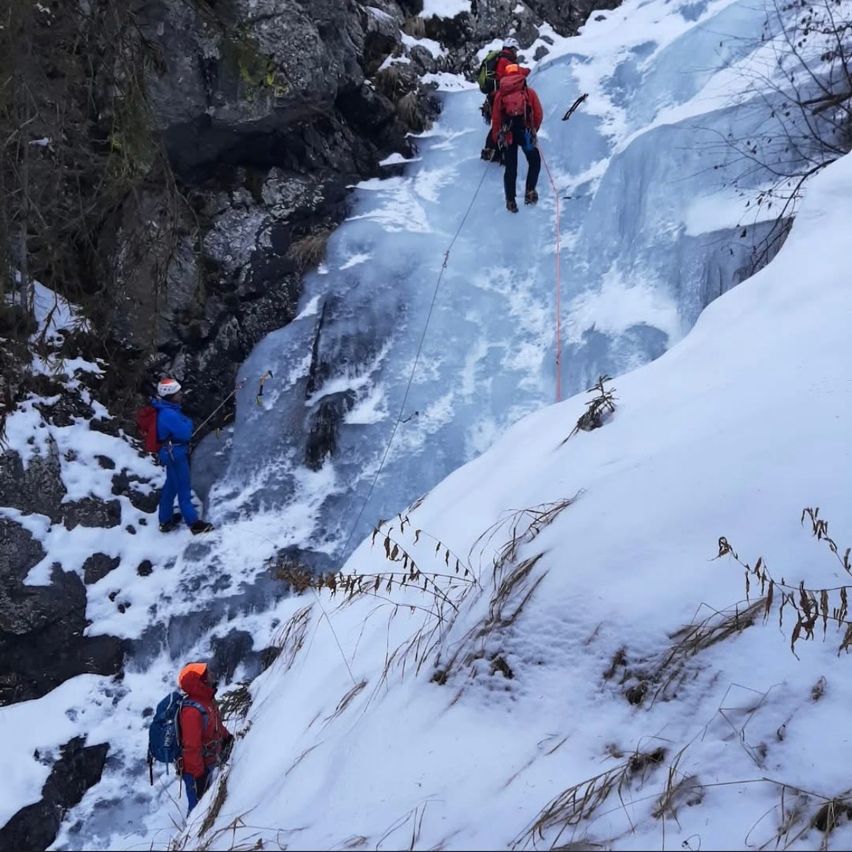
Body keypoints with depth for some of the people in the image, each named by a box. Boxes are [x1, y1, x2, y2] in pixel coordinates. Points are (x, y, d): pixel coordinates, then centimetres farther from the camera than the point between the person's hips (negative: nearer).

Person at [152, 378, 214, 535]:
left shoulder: (167, 410, 3)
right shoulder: (169, 414, -28)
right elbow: (185, 433, -23)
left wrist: (184, 424, 1)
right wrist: (189, 423, -6)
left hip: (171, 452, 10)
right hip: (176, 454, -10)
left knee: (170, 486, 20)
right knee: (184, 489, -1)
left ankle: (165, 521, 31)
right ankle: (194, 523, 8)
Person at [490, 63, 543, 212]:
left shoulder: (500, 94, 9)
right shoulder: (529, 92, 6)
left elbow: (495, 117, 6)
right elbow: (538, 114, 4)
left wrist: (496, 137, 15)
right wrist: (534, 129, 20)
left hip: (507, 135, 2)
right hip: (526, 132, -2)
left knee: (510, 168, 10)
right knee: (534, 162, 16)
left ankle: (510, 201, 10)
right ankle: (530, 192, 3)